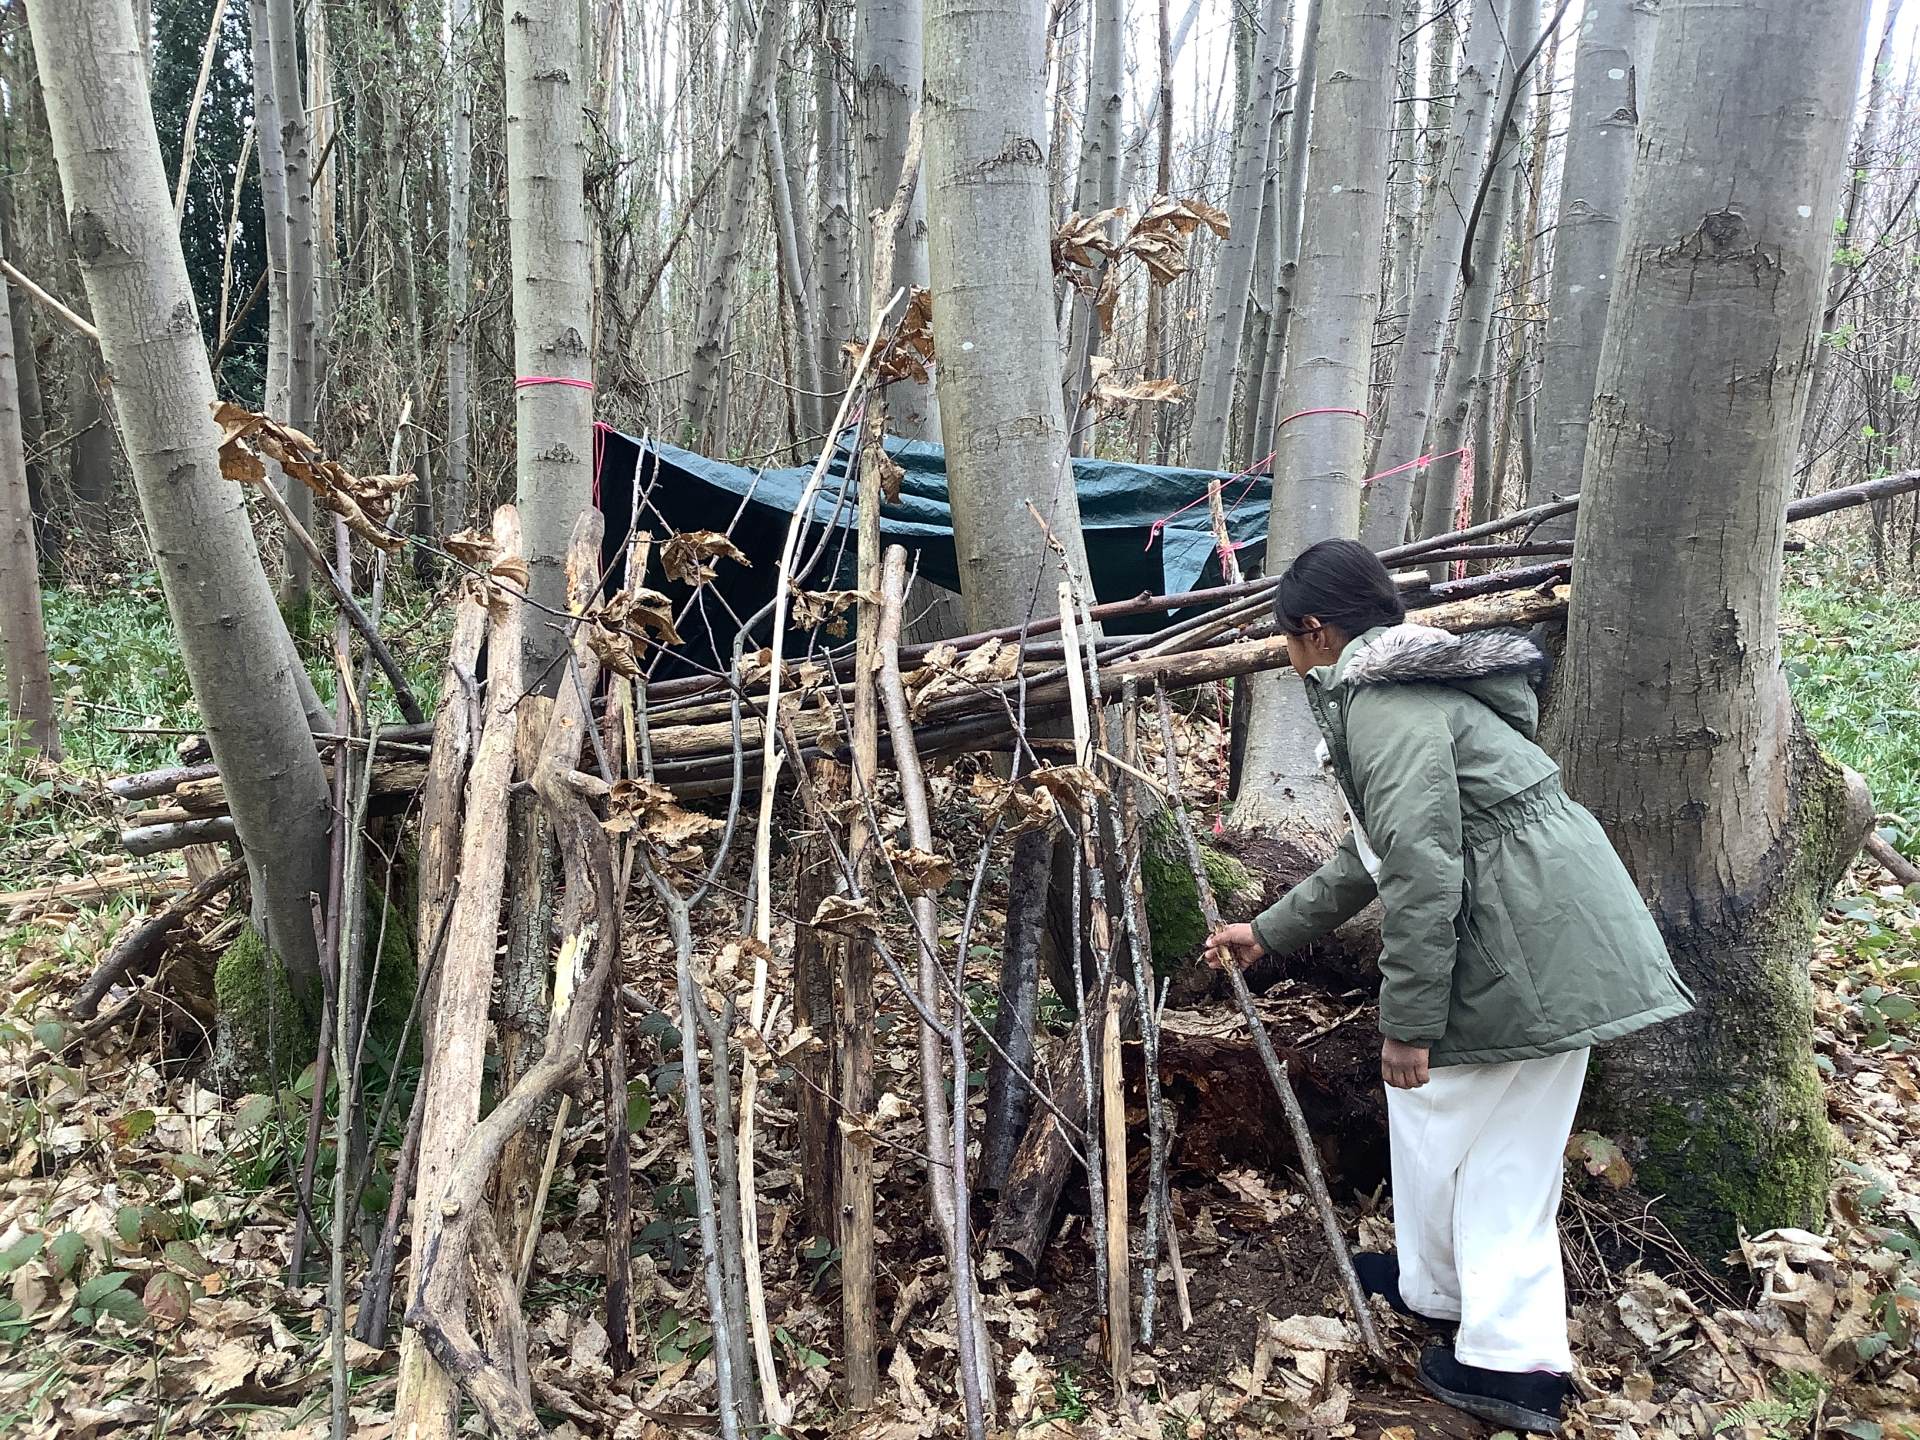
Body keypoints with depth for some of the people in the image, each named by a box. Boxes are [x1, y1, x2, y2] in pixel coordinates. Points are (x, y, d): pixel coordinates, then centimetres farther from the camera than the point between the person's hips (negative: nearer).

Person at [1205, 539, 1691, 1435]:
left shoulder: (1385, 703, -14)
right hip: (1555, 938, 10)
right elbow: (1366, 857, 27)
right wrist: (1267, 932, 32)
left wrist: (1408, 1021, -17)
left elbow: (1422, 870, -22)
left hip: (1529, 946, -10)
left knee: (1435, 1096, 7)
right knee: (1507, 1143, 16)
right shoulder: (1399, 687, 20)